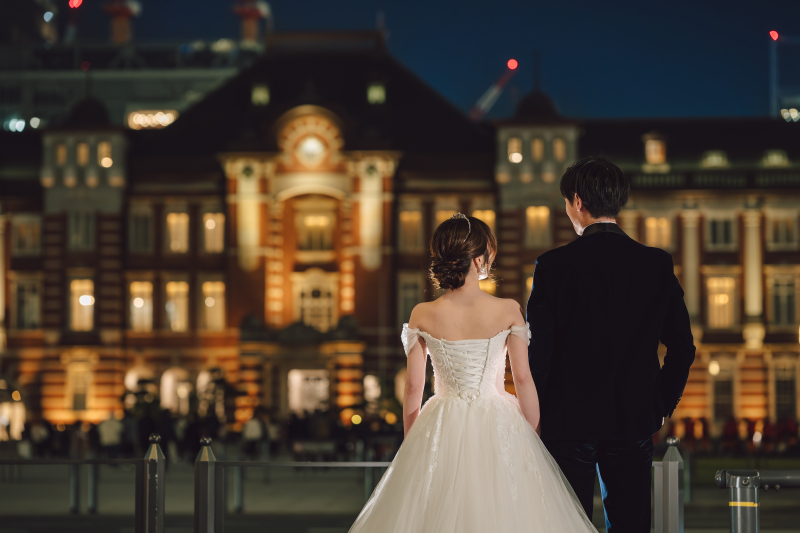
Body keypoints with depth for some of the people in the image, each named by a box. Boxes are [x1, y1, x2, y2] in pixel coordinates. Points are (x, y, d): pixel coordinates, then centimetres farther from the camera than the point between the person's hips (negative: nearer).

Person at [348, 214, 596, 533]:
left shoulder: (422, 317, -7)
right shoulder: (509, 312, -9)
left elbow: (413, 387, -1)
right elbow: (523, 379, -5)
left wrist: (410, 442, 12)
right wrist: (533, 435, 7)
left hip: (443, 430, 1)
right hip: (498, 426, -1)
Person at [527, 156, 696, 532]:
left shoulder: (553, 265, -9)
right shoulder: (658, 265, 0)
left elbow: (536, 350, -9)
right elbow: (682, 348, 3)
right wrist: (663, 406, 14)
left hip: (568, 420, -3)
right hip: (635, 420, 3)